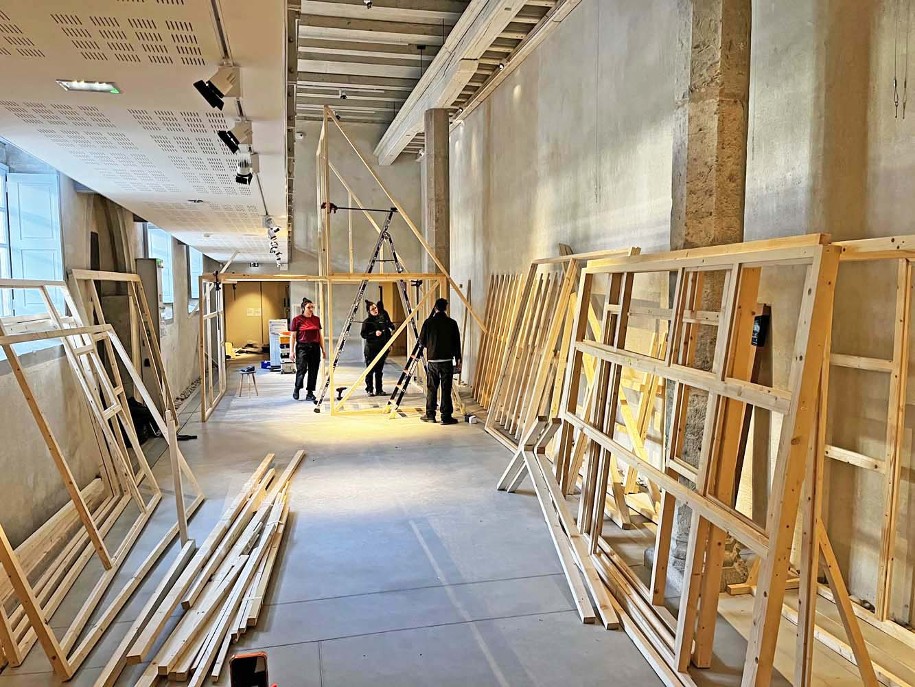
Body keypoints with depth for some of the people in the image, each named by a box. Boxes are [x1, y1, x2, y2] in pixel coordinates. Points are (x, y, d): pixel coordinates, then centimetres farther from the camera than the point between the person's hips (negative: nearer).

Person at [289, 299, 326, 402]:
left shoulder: (316, 319, 10)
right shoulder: (297, 319, -2)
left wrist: (323, 350, 12)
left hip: (315, 348, 4)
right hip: (302, 347, -4)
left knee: (313, 371, 4)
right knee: (302, 369, -11)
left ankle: (310, 393, 14)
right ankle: (296, 389, 14)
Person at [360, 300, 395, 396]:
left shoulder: (382, 318, 11)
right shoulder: (367, 322, -4)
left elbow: (391, 327, 24)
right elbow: (363, 334, -14)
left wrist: (390, 327, 2)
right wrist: (374, 333, -23)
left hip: (381, 348, 5)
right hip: (371, 349, -4)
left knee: (379, 370, 9)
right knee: (370, 370, -1)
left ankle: (379, 390, 14)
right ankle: (369, 390, 7)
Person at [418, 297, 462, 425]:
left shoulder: (428, 322, -2)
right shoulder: (452, 323, -1)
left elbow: (422, 342, 3)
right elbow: (457, 343, 1)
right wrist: (458, 360, 9)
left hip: (432, 360, 1)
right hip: (447, 360, 0)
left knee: (431, 388, 10)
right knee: (446, 389, 1)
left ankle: (430, 415, 15)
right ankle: (446, 416, 2)